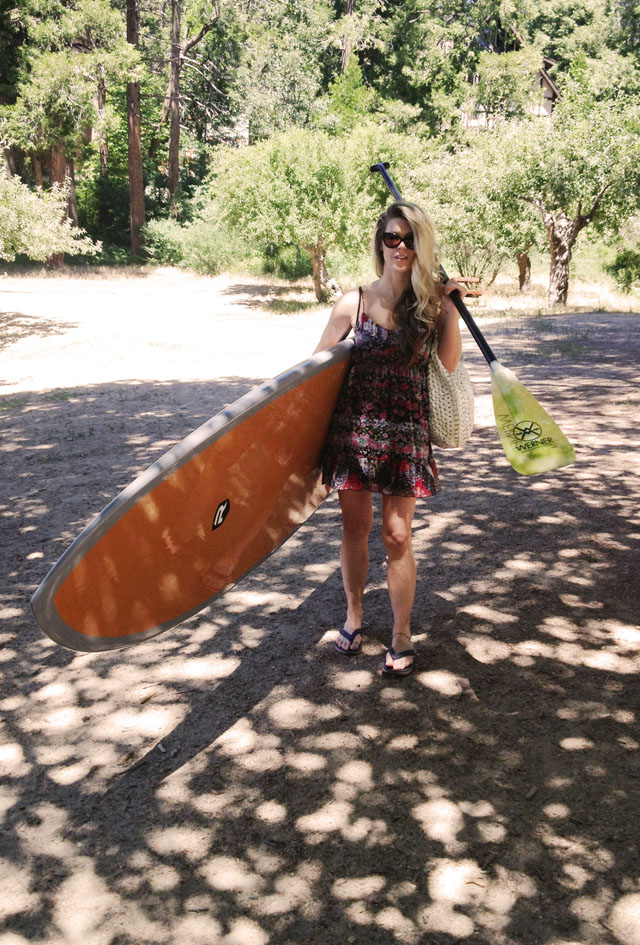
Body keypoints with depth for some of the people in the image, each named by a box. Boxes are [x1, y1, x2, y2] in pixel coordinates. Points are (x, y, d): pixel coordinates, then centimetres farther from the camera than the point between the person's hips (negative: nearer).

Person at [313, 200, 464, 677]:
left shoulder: (432, 303, 1)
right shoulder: (354, 303, -2)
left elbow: (449, 363, -11)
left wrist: (450, 309, -12)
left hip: (406, 430, 0)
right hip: (354, 426, 1)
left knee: (398, 535, 2)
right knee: (355, 529, 11)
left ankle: (402, 634, 19)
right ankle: (354, 615, 34)